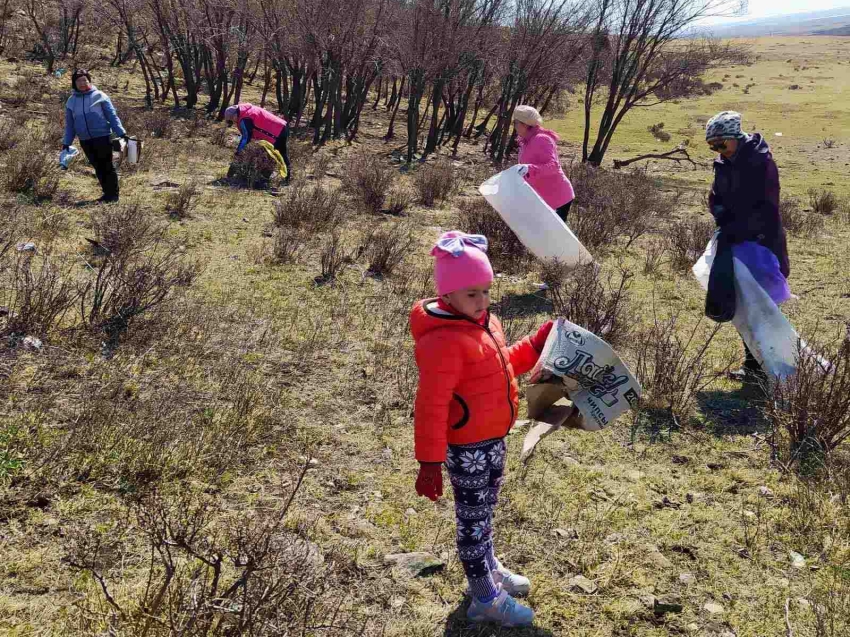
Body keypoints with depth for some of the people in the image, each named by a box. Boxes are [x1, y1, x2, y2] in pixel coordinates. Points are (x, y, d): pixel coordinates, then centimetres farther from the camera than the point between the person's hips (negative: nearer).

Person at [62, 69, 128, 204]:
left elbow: (112, 116, -2)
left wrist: (121, 133, -9)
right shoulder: (71, 101, 10)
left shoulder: (99, 96, -2)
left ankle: (113, 194, 4)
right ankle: (107, 193, 17)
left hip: (102, 137, -4)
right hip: (85, 141, 4)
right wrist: (66, 142, 10)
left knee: (107, 166, -2)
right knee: (98, 168, 9)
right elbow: (69, 124, 15)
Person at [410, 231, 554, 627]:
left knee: (485, 512, 26)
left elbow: (504, 364, 21)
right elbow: (430, 408, -27)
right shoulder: (442, 341, -27)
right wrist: (430, 463, -26)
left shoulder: (482, 323, 4)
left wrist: (540, 343, 9)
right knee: (473, 520, 7)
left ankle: (488, 569, 47)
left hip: (492, 439, 9)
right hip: (468, 448, -9)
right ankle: (486, 600, 23)